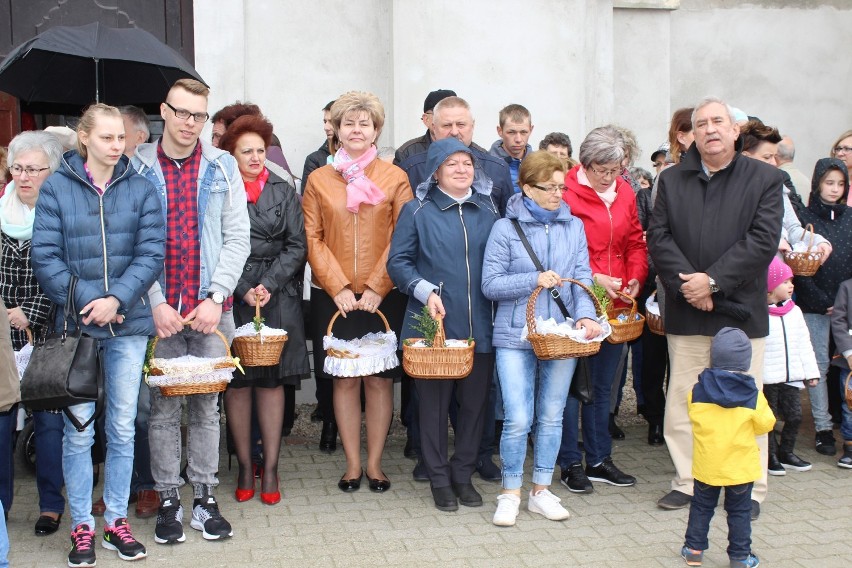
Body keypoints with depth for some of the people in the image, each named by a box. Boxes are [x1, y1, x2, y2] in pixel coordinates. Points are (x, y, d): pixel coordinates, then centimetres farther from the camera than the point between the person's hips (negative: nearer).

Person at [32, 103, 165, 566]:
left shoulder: (140, 188, 3)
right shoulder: (57, 187, -1)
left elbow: (152, 252, -3)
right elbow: (44, 256, -5)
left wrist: (117, 299, -14)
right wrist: (87, 301, -13)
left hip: (128, 325, 2)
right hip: (76, 323, -1)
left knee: (123, 428, 9)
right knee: (78, 429, 4)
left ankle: (116, 521, 22)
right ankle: (82, 527, 17)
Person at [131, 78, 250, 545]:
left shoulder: (223, 167, 6)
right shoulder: (137, 168, 3)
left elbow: (237, 238, 2)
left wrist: (216, 298, -7)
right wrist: (155, 303, -10)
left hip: (212, 308, 1)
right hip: (159, 308, -1)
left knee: (206, 405, 8)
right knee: (163, 406, 5)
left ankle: (204, 497, 19)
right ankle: (168, 500, 17)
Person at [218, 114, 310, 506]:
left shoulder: (284, 191, 9)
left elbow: (296, 246, 4)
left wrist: (268, 285, -8)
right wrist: (244, 289, -11)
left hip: (278, 296, 1)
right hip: (232, 297, -1)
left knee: (272, 381, 1)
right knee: (236, 381, 1)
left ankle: (270, 468, 8)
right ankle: (244, 467, 12)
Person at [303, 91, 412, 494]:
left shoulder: (394, 177, 4)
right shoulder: (318, 179, 8)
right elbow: (314, 240, 3)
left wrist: (377, 287, -9)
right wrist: (339, 287, -8)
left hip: (383, 297, -1)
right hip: (333, 296, 1)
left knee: (379, 379, 3)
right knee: (344, 379, 4)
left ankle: (374, 464, 15)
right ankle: (352, 464, 15)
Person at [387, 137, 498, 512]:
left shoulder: (488, 211, 10)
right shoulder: (417, 211, 1)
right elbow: (397, 262, -2)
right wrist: (426, 291, -16)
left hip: (480, 326, 3)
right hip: (434, 325, -3)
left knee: (475, 402, 9)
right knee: (435, 404, 5)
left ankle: (463, 474, 26)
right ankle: (439, 479, 20)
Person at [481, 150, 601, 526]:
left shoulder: (574, 226, 6)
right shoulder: (505, 228, -3)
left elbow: (582, 278, 1)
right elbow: (490, 284, -6)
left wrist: (585, 314, -17)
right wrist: (535, 280, -17)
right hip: (515, 336, -3)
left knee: (551, 417, 11)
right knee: (518, 419, -6)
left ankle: (541, 491, 25)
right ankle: (510, 493, 12)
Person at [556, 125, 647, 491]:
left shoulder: (625, 193, 9)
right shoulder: (567, 194, -10)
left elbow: (635, 241, 13)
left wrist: (636, 277, -3)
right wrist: (594, 279, -19)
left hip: (616, 303, 6)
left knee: (602, 385, 14)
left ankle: (599, 460, 25)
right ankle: (570, 463, 13)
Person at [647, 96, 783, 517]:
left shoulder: (764, 178, 2)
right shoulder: (671, 180, 10)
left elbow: (763, 240, -8)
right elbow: (659, 238, 1)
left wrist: (713, 280, -15)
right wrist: (686, 285, -13)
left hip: (742, 310, -2)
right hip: (685, 312, 2)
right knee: (682, 400, 7)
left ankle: (750, 489, 16)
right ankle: (686, 482, 20)